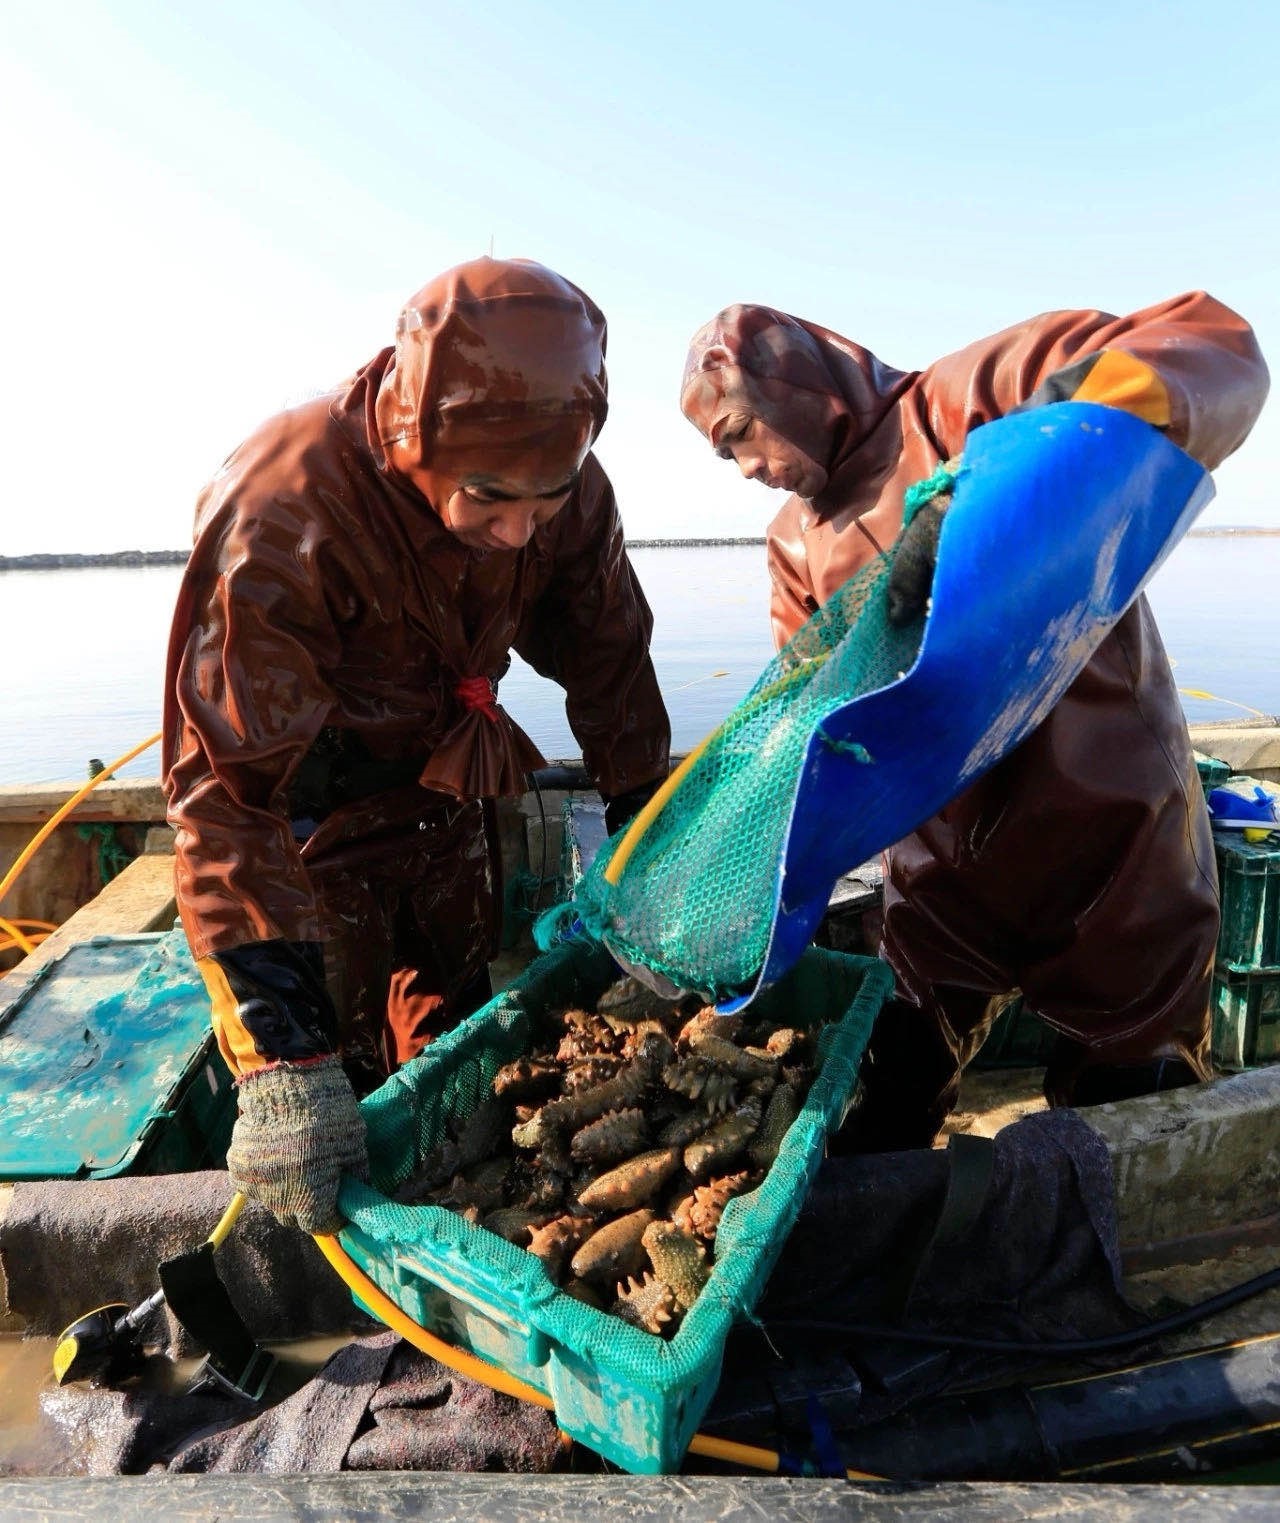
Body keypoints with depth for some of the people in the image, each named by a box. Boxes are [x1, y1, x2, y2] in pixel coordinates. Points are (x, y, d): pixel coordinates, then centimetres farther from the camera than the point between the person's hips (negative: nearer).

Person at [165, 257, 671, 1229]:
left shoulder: (568, 489, -19)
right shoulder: (279, 517, -36)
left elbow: (608, 662, -5)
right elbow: (228, 789, -37)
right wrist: (281, 1053, -38)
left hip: (444, 789, 5)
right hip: (312, 814, -5)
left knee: (461, 1037, 20)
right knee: (335, 1072, 2)